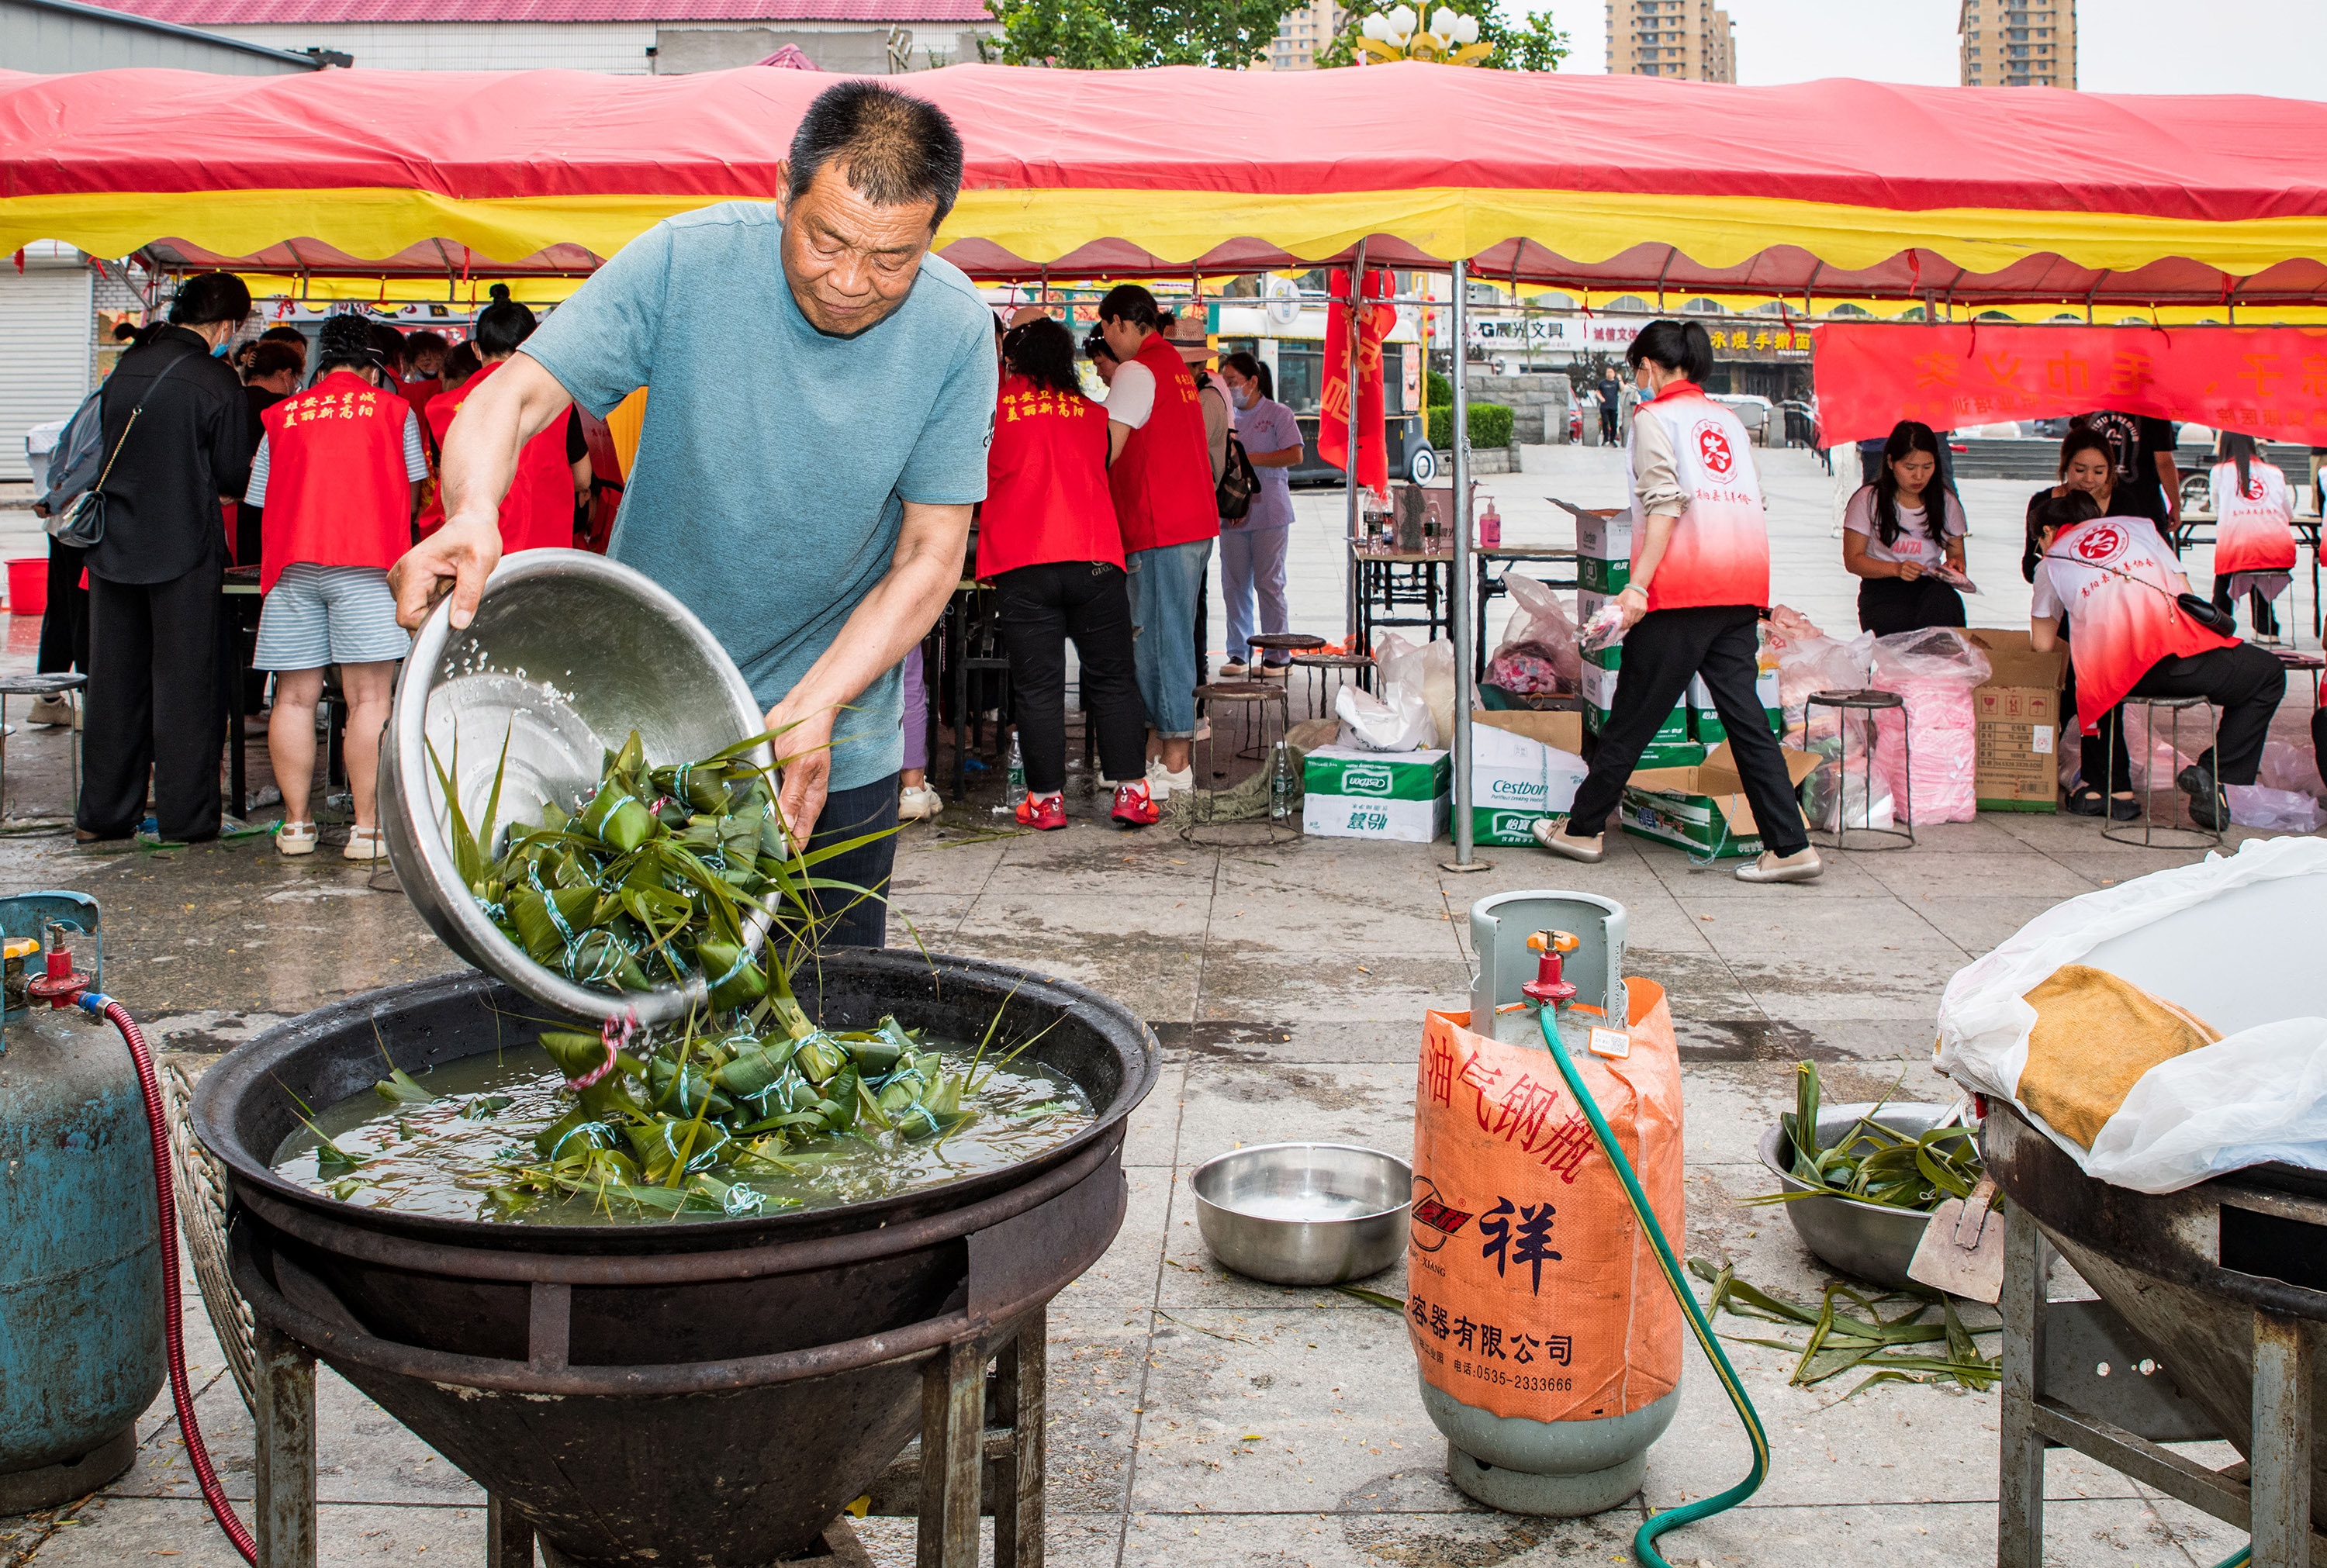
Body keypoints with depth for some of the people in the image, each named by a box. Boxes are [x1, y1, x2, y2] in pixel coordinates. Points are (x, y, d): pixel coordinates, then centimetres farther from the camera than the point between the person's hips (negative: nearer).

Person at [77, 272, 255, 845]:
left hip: (113, 546, 5)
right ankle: (184, 815, 4)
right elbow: (233, 479, -8)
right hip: (183, 550, -5)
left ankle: (104, 814, 16)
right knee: (184, 684, 1)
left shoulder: (125, 369, 6)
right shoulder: (218, 382, -11)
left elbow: (99, 451, 13)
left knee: (114, 683, 11)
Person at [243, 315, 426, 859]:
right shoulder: (392, 409, 14)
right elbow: (411, 491, 16)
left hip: (291, 563, 3)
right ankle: (367, 828, -8)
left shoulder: (282, 417, 19)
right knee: (369, 696, -5)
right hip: (367, 561, -3)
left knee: (294, 697, 7)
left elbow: (260, 500, 20)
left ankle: (296, 823, 9)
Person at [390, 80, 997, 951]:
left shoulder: (953, 331, -13)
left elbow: (930, 554, -10)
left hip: (834, 749, 1)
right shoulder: (687, 260, -17)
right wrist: (473, 510, -43)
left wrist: (813, 707, -23)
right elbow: (514, 395, -20)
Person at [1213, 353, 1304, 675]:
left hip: (1269, 513, -5)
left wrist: (1250, 458, -14)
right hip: (1230, 513, 5)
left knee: (1268, 583, -4)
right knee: (1234, 585, 4)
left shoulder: (1278, 414, 0)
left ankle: (1278, 655, 2)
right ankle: (1237, 652, 12)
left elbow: (1295, 455, -10)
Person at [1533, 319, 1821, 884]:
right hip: (1742, 587, 6)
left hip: (1683, 585, -6)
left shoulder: (1655, 417, 0)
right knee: (1745, 714, 5)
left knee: (1634, 715, 4)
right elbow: (1750, 503, 18)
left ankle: (1583, 828, 17)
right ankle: (1790, 846, 0)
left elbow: (1666, 502, -13)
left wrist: (1640, 585, -18)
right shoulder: (1727, 419, 19)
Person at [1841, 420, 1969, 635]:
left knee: (1944, 602, -36)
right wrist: (1896, 569, -16)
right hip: (1883, 588, -3)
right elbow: (1852, 560, 0)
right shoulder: (1868, 500, 0)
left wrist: (1954, 564, -7)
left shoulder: (1947, 502, 9)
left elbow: (1956, 552, 19)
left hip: (1931, 586, 3)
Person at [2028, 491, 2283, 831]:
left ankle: (2108, 785, 24)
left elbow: (2043, 644, 21)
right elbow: (2183, 592, 21)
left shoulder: (2050, 564, 24)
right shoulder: (2138, 525, 28)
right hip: (2177, 652, -1)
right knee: (2268, 675, 21)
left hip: (2114, 677, 1)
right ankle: (2215, 774, 5)